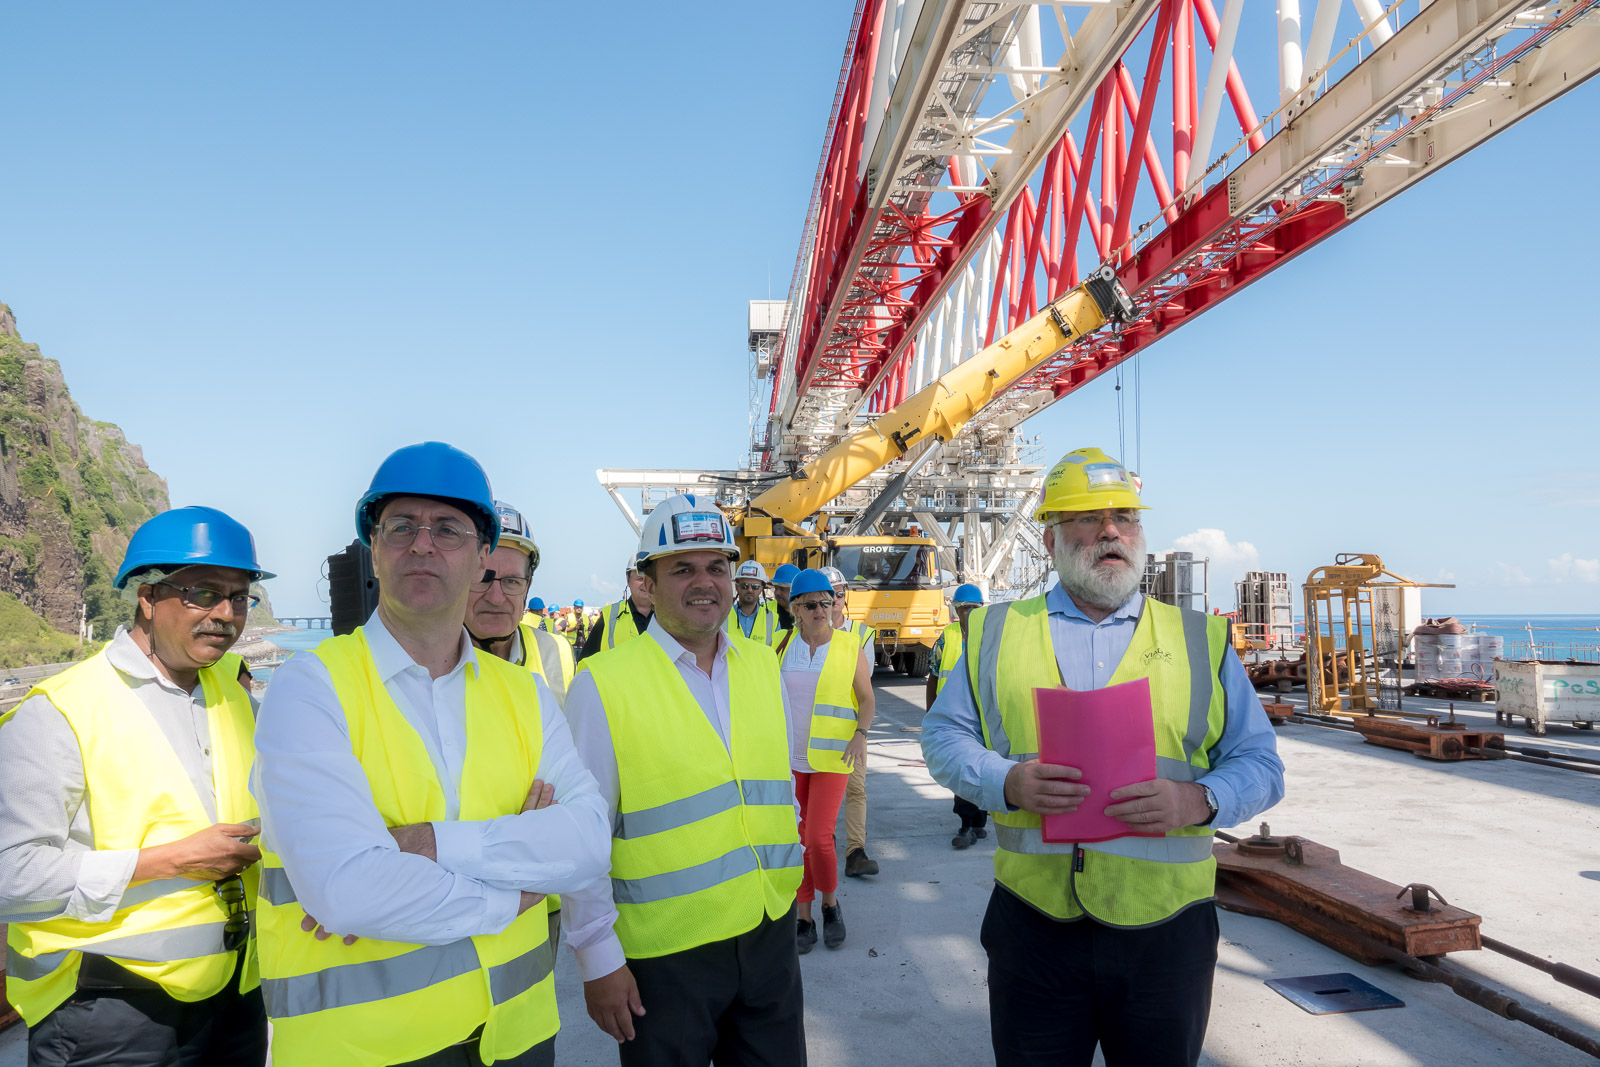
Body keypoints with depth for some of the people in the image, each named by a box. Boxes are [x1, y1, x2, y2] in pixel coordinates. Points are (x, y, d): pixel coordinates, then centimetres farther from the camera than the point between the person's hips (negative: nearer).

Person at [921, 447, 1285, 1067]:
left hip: (1165, 929, 1)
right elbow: (944, 736, 5)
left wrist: (1199, 799, -15)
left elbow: (1259, 764, 5)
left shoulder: (1200, 639, 6)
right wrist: (1007, 782, -14)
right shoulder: (997, 632, 6)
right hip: (1033, 927, 0)